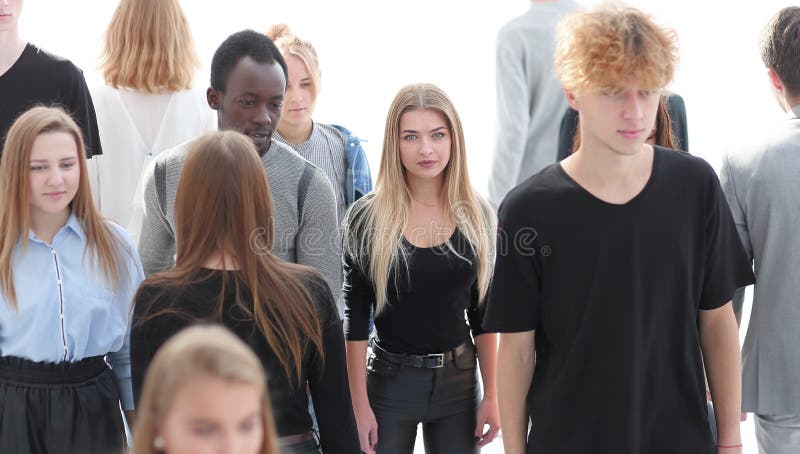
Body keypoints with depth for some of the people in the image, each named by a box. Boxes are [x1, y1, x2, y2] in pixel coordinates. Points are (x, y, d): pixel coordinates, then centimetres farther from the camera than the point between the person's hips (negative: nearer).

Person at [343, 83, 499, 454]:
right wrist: (360, 405, -9)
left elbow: (482, 314, 6)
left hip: (458, 381, 2)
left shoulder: (477, 216, 0)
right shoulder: (367, 217, -7)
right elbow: (355, 319, -6)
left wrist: (491, 395, 3)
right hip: (389, 380, -2)